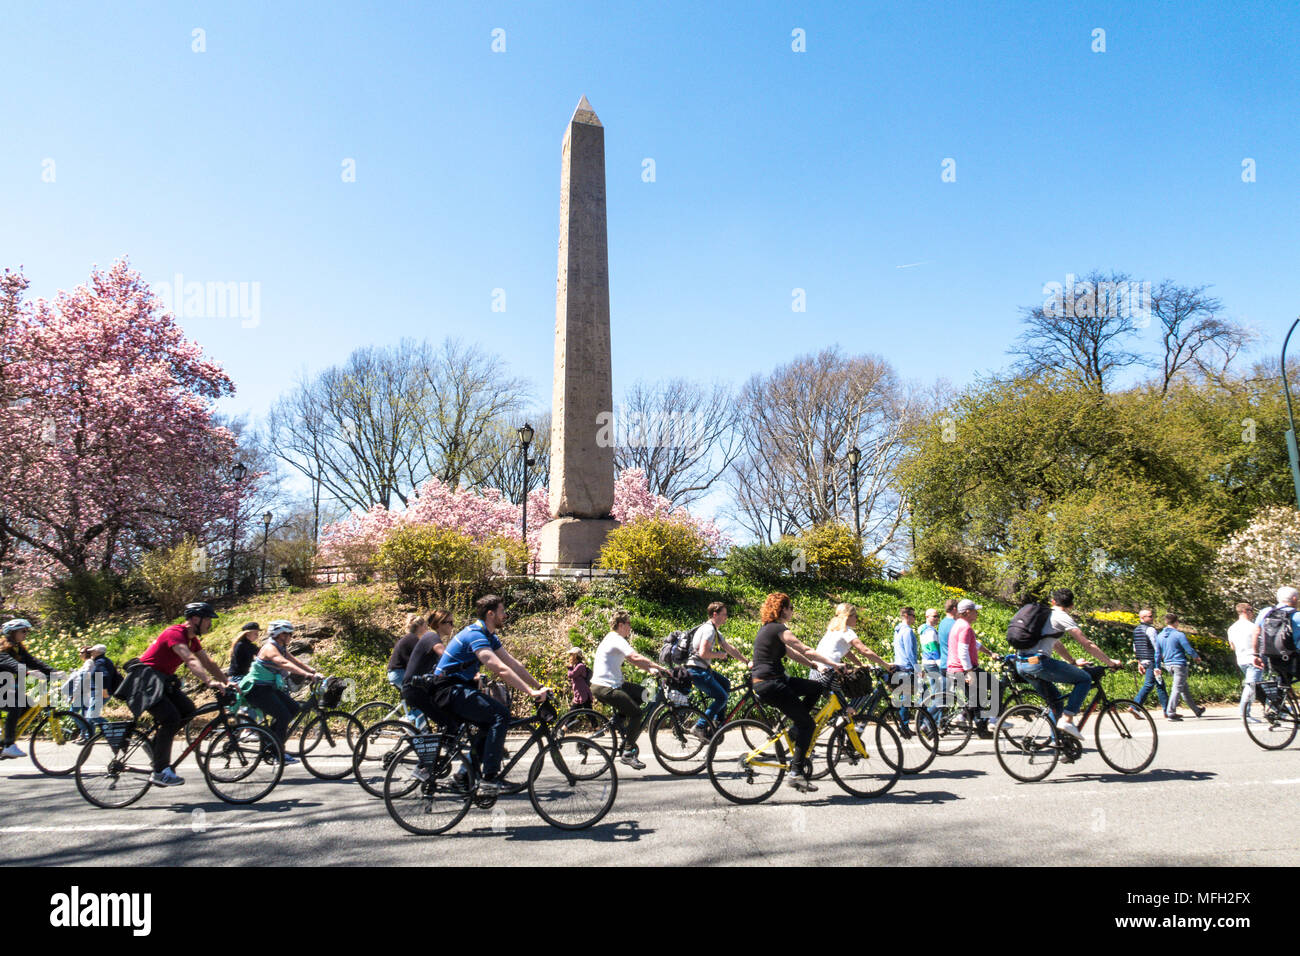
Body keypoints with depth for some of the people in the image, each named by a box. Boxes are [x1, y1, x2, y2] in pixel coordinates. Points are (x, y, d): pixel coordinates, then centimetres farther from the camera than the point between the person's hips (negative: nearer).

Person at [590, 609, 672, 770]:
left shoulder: (613, 639, 19)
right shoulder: (617, 640, -14)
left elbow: (632, 661, 18)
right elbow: (636, 658, -27)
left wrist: (652, 669, 6)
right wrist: (660, 668, -22)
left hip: (613, 684, 10)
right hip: (605, 687, -10)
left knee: (641, 693, 9)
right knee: (636, 713, -12)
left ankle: (619, 718, 14)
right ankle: (627, 753, -6)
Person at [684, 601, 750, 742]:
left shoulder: (716, 632, 18)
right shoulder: (708, 629, -15)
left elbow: (730, 649, 20)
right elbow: (703, 653, -25)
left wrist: (747, 662, 15)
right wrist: (720, 654, -9)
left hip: (703, 669, 10)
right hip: (697, 670, -10)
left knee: (726, 684, 19)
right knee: (722, 697, -10)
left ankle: (717, 720, 19)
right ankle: (700, 727, -8)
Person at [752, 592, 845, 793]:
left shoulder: (768, 628, 17)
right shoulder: (779, 629, -14)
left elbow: (791, 653, 19)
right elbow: (806, 651, -17)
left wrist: (816, 665, 13)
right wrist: (835, 664, -13)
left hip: (775, 680, 10)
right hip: (770, 684, -10)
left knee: (818, 687, 12)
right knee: (807, 723, -5)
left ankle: (797, 726, 14)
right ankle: (796, 772, -5)